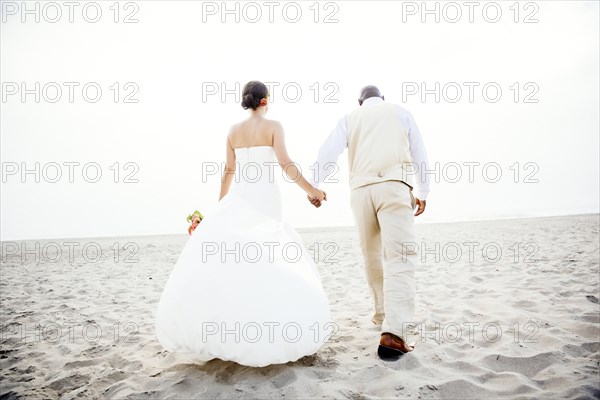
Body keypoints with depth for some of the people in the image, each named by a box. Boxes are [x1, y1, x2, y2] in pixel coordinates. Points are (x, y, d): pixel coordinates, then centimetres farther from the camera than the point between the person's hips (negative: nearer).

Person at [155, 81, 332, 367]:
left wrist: (220, 205, 18)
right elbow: (285, 163, -11)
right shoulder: (273, 126, 0)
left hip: (240, 196, 4)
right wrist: (310, 189, -6)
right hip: (265, 196, -4)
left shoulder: (234, 130, 12)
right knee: (264, 258, 2)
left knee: (227, 254, 8)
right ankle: (261, 324, 5)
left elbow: (228, 171, 12)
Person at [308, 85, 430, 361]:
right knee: (399, 257, -11)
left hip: (361, 189, 2)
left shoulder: (349, 118, 21)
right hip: (394, 186, -1)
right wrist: (423, 192, 27)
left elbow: (328, 151, 5)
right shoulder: (400, 112, 22)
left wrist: (313, 186, 0)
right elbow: (419, 154, 20)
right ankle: (394, 333, -23)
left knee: (371, 256, 16)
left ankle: (382, 314, 26)